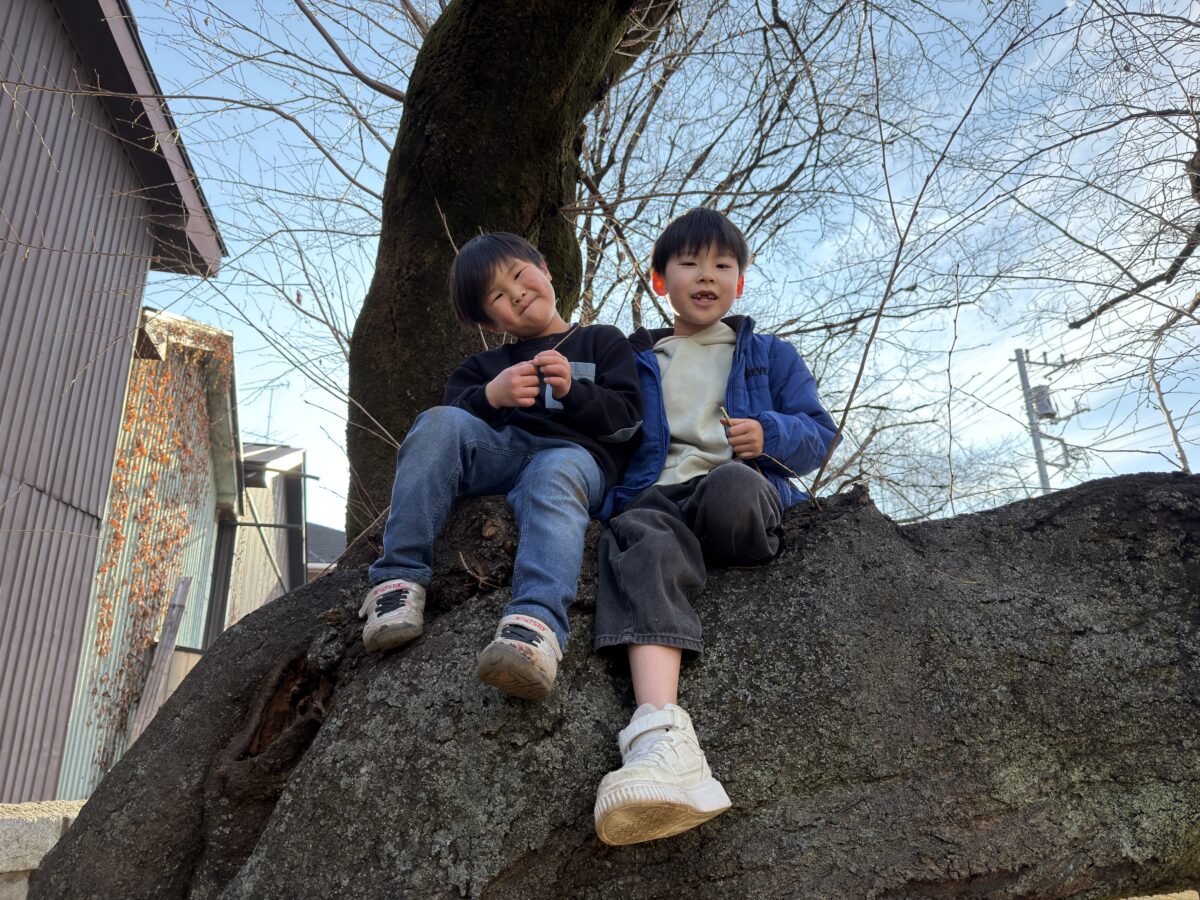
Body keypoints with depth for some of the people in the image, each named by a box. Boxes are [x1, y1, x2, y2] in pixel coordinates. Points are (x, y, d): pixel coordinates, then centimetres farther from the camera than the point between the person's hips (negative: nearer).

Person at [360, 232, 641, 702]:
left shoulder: (603, 341, 25)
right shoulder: (485, 365, 32)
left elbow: (627, 420, 11)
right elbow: (452, 411, 13)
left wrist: (573, 391, -7)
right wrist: (491, 396, -8)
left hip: (574, 453, -3)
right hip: (497, 452, 3)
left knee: (555, 477, -40)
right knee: (438, 422, -29)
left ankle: (535, 625, -65)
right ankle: (400, 580, -32)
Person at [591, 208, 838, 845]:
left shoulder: (770, 355, 26)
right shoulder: (633, 362, 29)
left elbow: (819, 432, 16)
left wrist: (770, 434, -6)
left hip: (743, 489, 0)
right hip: (656, 495, 1)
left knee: (729, 484, -42)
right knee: (645, 545, -40)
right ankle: (660, 735, -61)